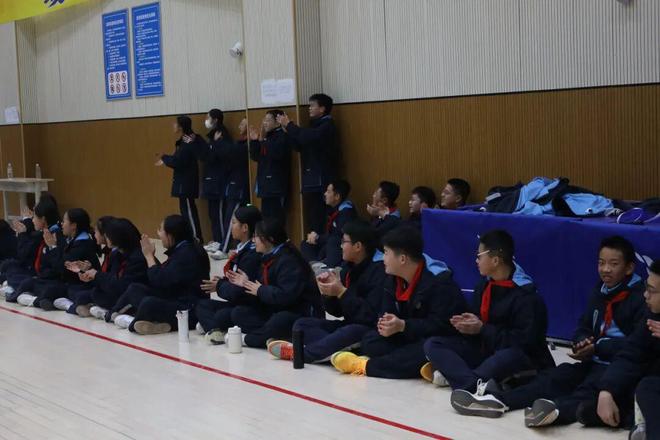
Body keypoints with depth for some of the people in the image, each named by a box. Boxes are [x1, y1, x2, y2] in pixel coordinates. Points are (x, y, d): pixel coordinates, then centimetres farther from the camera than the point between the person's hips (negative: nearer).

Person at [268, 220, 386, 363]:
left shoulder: (378, 269, -15)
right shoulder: (348, 267, 9)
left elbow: (372, 315, -24)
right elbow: (337, 312, 11)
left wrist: (341, 292, -22)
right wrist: (327, 291, -9)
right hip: (348, 325, 9)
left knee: (351, 333, -39)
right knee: (301, 324, -2)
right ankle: (343, 350, -26)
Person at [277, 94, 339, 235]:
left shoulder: (327, 126, -8)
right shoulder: (315, 125, 20)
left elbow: (308, 138, -23)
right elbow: (299, 146, 17)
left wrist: (289, 124, -11)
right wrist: (287, 130, 4)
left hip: (321, 181, -9)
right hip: (310, 180, 9)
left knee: (319, 219, -12)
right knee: (311, 219, 6)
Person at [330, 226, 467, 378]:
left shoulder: (438, 280, -20)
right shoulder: (393, 280, 4)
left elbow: (442, 325, -25)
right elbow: (386, 313, 3)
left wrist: (403, 326, -31)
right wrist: (384, 324, -23)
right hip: (410, 340, 7)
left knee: (429, 349, -40)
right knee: (369, 342, -11)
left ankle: (366, 366, -30)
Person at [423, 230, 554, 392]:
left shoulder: (525, 295, -16)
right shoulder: (483, 287, 6)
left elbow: (525, 341, -22)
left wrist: (482, 329, -20)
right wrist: (466, 325, -10)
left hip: (519, 357, -7)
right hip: (484, 349, 7)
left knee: (512, 356, -42)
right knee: (432, 345, -10)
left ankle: (455, 375, -29)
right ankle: (478, 384, -33)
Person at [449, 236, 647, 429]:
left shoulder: (641, 298, -8)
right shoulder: (599, 292, 16)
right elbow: (583, 328, 19)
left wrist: (597, 347, -19)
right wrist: (584, 343, -5)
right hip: (595, 362, 7)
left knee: (589, 388, -35)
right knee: (553, 377, -15)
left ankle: (556, 409, -66)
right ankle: (497, 400, -32)